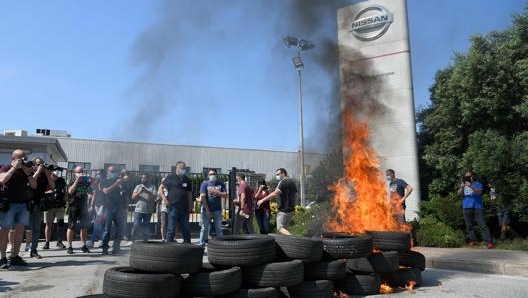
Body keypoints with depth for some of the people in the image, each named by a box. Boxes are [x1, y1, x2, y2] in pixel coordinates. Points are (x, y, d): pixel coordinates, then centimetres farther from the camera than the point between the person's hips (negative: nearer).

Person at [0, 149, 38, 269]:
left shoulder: (26, 170, 15)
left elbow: (34, 186, 9)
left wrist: (28, 173, -4)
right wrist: (14, 167, -15)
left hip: (23, 204, 5)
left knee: (20, 230, 4)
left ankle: (14, 256, 11)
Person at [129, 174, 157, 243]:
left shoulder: (152, 187, 6)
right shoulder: (138, 186, 9)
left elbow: (154, 197, -6)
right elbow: (133, 197, 3)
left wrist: (147, 192, -20)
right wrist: (139, 192, -15)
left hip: (148, 211, 0)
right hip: (138, 210, 0)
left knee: (146, 227, 5)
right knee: (136, 225, -4)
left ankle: (145, 241, 15)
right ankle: (132, 240, 6)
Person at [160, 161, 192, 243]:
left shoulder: (186, 179, 12)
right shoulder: (170, 177, 0)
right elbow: (161, 188, 3)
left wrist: (190, 206, 10)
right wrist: (164, 198, -11)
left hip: (184, 208, 4)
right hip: (173, 207, -4)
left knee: (186, 229, 9)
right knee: (171, 229, 0)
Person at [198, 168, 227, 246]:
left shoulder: (221, 184, 5)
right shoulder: (205, 183, -2)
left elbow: (225, 196, -1)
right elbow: (203, 197, -8)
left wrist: (216, 192, -14)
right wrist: (207, 210, -11)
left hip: (217, 210, 2)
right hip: (206, 210, -2)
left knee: (219, 228, 7)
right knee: (204, 228, 6)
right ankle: (201, 243, 16)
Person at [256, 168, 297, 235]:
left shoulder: (283, 182, -12)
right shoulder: (292, 183, 16)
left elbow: (275, 194, -19)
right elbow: (295, 197, 19)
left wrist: (263, 200, -15)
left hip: (284, 210, -9)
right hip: (291, 209, 9)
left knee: (280, 228, -7)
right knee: (284, 228, 15)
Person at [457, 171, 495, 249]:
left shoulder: (478, 184, 8)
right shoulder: (463, 186, 18)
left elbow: (479, 192, -13)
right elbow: (459, 193, 2)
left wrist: (471, 186, -29)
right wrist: (462, 187, -19)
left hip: (477, 208, -3)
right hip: (467, 208, 3)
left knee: (483, 225, -7)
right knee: (469, 226, 2)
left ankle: (489, 242, -10)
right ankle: (472, 241, 8)